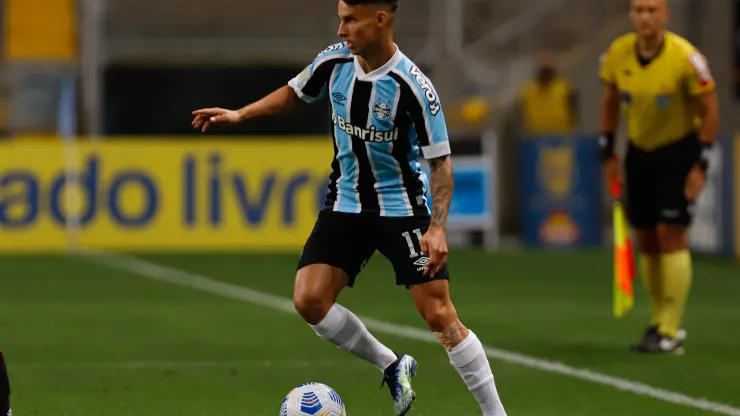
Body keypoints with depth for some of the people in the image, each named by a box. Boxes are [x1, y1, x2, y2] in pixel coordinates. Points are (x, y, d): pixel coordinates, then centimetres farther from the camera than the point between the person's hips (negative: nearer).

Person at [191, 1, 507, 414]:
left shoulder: (413, 85, -21)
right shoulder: (334, 62, -6)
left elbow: (440, 160, -15)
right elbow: (295, 92, 17)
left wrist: (438, 228, -23)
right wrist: (240, 114, 8)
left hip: (402, 208, -5)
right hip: (346, 205, 5)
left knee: (440, 315, -10)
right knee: (309, 300, -10)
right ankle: (393, 367, 11)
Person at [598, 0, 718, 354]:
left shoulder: (685, 57, -21)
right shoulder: (617, 54, -8)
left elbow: (709, 109, -12)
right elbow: (610, 102, 8)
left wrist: (701, 164, -15)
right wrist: (608, 152, 4)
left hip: (679, 151, -5)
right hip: (639, 151, 5)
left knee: (671, 234, -12)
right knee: (646, 240, 5)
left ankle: (671, 331, -9)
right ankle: (660, 322, 18)